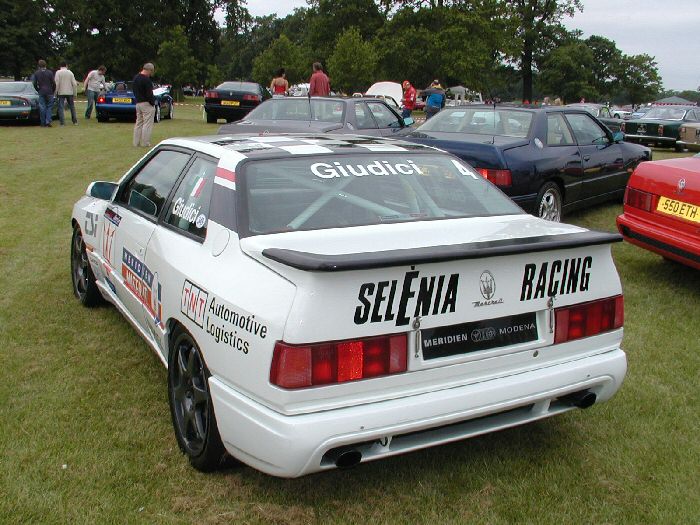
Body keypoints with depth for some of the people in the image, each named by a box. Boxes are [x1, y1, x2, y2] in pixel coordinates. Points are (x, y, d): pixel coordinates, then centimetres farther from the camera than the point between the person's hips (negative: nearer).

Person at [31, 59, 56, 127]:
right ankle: (48, 121, -9)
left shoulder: (36, 73, 3)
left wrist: (38, 90, 18)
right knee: (49, 107, 5)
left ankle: (43, 123, 6)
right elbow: (53, 83, -4)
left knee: (42, 108, 4)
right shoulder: (50, 72, -2)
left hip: (41, 93, 1)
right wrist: (53, 91, 11)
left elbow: (34, 84, 3)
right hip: (49, 92, -1)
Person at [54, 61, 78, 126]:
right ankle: (75, 121, 15)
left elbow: (57, 83, -9)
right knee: (72, 107, 13)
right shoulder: (70, 72, 4)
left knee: (61, 107, 0)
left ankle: (62, 122, -6)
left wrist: (56, 93, -2)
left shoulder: (58, 72, -3)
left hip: (61, 93, -2)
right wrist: (74, 94, 8)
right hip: (70, 92, 2)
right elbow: (74, 84, 1)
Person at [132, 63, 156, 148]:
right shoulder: (146, 80, -17)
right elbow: (149, 94, -19)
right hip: (146, 104, -9)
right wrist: (153, 103, -9)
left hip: (138, 103, 9)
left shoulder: (135, 78, 12)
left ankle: (136, 142, 16)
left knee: (138, 123, 14)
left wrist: (138, 100, 18)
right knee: (147, 124, -4)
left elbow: (135, 92, 17)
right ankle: (145, 143, -3)